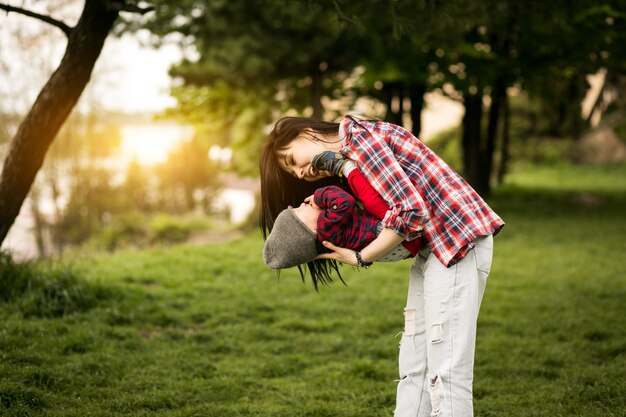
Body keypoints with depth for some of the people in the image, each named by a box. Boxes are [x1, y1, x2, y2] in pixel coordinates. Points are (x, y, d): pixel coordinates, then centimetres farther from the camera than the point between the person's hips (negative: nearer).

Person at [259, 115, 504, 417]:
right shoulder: (344, 163, 18)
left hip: (460, 238, -10)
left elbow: (410, 209, -20)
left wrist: (360, 257, -11)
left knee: (446, 367, -11)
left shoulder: (359, 136, -12)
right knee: (414, 364, 10)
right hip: (432, 245, 10)